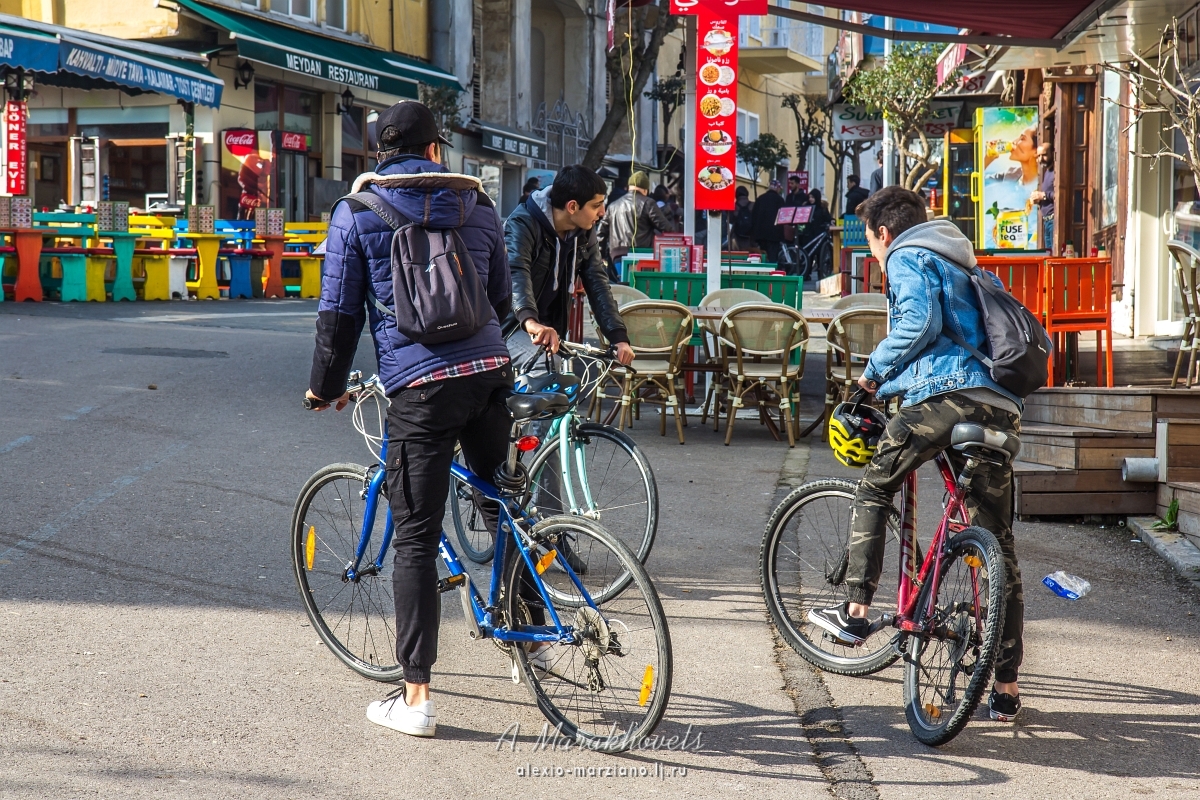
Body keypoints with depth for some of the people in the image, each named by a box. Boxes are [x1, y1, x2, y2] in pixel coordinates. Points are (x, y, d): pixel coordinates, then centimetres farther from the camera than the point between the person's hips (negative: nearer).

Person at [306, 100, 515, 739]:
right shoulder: (476, 204, 15)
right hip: (489, 373, 4)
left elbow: (339, 312, 4)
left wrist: (326, 387, 18)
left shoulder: (356, 213, 4)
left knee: (415, 540, -1)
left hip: (417, 387, -3)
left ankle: (416, 698, 0)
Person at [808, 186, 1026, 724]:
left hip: (945, 395, -7)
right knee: (999, 549, 6)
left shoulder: (907, 258, 8)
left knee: (872, 490, 13)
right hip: (1001, 410, 7)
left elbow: (919, 322, -9)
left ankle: (856, 612, 4)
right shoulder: (964, 266, 34)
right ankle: (1006, 688, 8)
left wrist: (875, 372, 4)